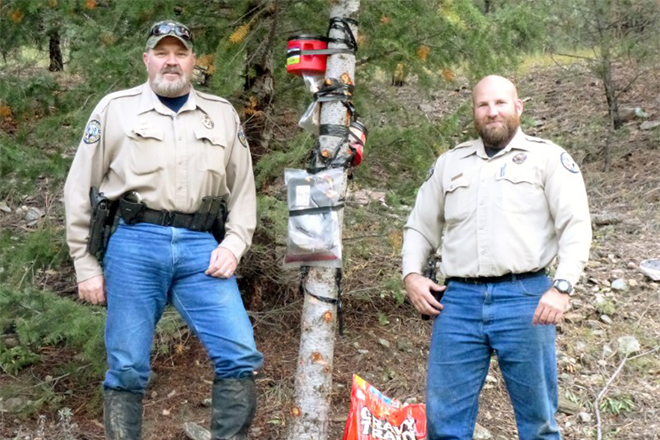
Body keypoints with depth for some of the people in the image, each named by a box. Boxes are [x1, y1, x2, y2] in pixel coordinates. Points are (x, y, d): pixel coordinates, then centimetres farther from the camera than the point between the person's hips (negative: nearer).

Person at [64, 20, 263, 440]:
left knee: (240, 355, -6)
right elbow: (80, 189, 9)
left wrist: (234, 245, 2)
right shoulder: (115, 108, 8)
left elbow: (243, 188, 18)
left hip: (200, 247, 2)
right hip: (134, 245, -1)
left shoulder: (223, 114, 14)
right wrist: (86, 265, 6)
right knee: (128, 367, 3)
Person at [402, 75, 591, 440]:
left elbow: (576, 226, -1)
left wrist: (562, 287, -13)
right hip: (458, 300, 3)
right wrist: (411, 274, 6)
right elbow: (420, 226, 22)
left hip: (524, 298, -3)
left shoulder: (548, 157, 7)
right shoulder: (449, 163, 19)